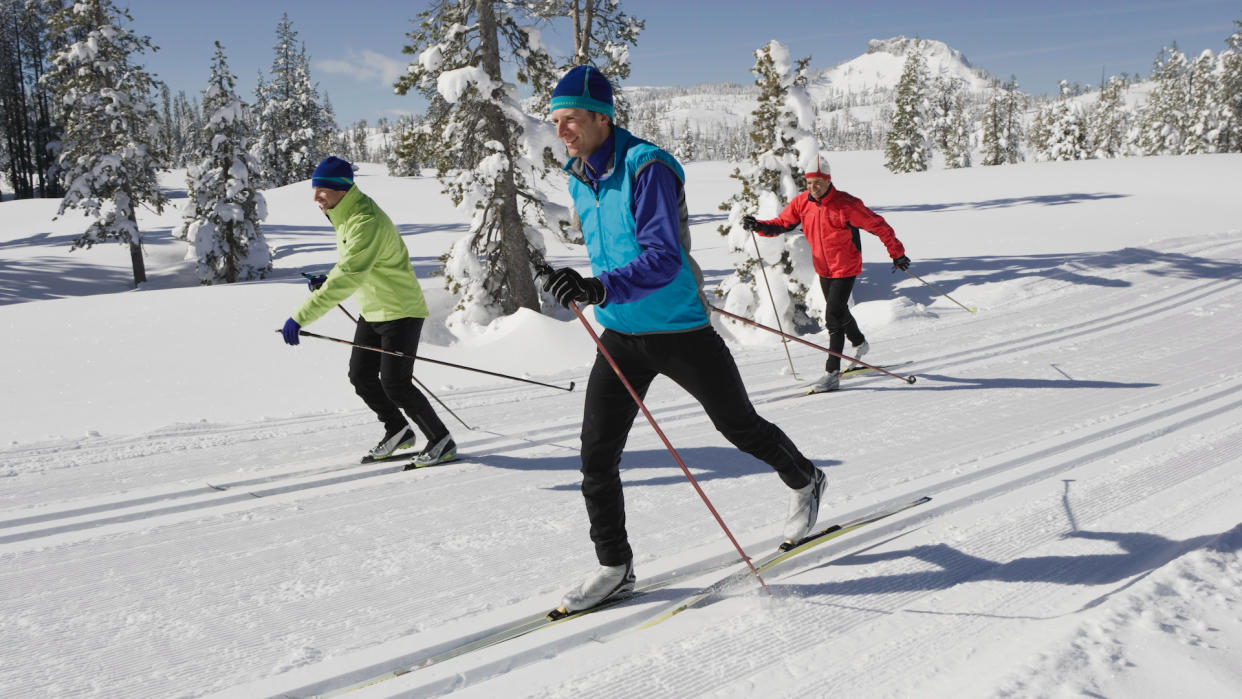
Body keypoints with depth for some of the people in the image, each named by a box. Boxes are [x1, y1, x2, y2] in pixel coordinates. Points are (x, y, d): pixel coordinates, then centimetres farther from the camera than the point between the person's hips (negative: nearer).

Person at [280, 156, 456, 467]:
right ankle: (398, 431, 28)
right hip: (372, 312, 9)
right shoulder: (344, 215, 4)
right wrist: (325, 281, 1)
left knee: (394, 384, -10)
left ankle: (442, 441, 6)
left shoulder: (367, 222, -28)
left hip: (401, 312, -9)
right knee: (361, 377, 10)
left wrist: (301, 316, -39)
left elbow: (347, 278, -37)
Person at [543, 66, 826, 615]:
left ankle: (805, 483, 42)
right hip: (620, 334, 6)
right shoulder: (579, 179, 4)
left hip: (680, 331, -6)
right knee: (597, 452, -4)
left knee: (740, 427, 13)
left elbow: (665, 260, -32)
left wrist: (599, 288, -45)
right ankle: (614, 567, 10)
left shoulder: (647, 167, -21)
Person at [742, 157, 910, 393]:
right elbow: (782, 223, 1)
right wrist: (758, 226, -19)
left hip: (845, 269, -6)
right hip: (823, 269, 6)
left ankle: (832, 372, -12)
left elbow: (877, 225, -13)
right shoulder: (802, 202, -7)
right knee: (839, 311, 23)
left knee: (833, 315, -16)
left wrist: (897, 253, -9)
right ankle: (859, 343, 52)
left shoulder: (846, 205, -22)